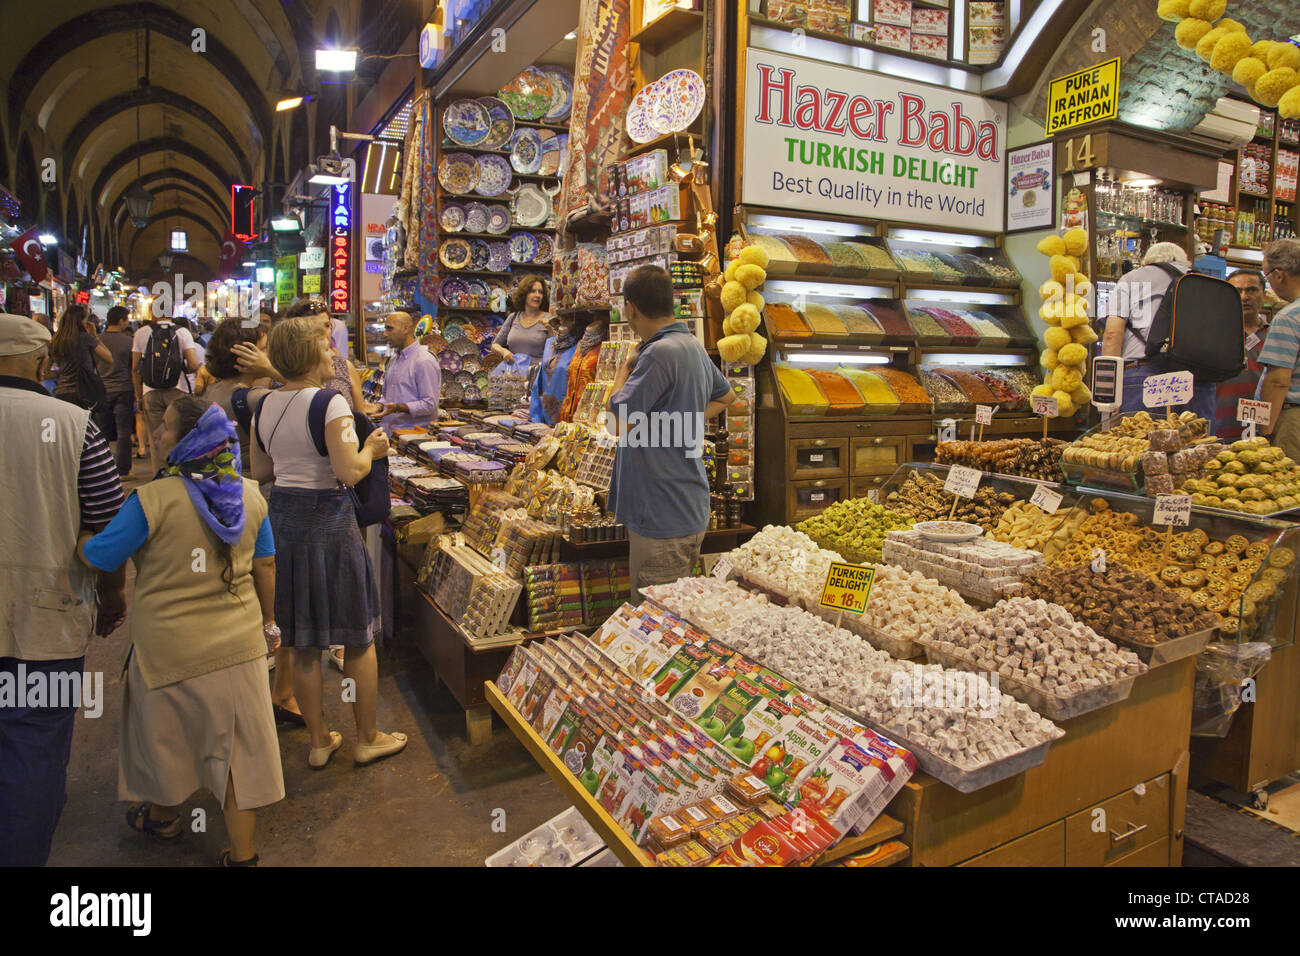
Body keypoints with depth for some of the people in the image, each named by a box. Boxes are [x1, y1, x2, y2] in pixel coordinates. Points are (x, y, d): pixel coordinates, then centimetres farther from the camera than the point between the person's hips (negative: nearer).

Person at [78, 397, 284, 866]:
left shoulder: (152, 500, -18)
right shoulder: (251, 496, -3)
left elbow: (96, 557, -9)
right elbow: (265, 567, 5)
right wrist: (267, 622, 17)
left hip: (170, 648, -3)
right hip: (239, 644, 3)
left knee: (165, 736, 23)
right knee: (236, 745, 11)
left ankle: (162, 816, 48)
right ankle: (242, 853, 21)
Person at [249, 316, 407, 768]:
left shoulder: (264, 406, 6)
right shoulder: (330, 404, -16)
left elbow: (260, 470, 13)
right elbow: (351, 472, -21)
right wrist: (370, 448, -3)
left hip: (283, 520, 7)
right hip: (329, 521, -7)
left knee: (304, 645, 15)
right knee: (358, 638, 10)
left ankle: (318, 740, 28)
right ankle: (367, 738, 22)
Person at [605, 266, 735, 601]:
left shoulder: (659, 353, -21)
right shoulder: (692, 345, 11)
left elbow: (618, 423, -20)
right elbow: (724, 396, 27)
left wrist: (626, 366, -5)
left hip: (664, 519, -10)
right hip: (689, 509, 10)